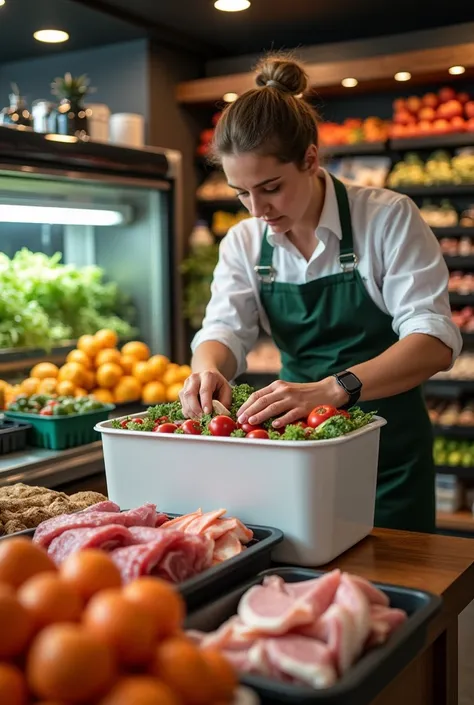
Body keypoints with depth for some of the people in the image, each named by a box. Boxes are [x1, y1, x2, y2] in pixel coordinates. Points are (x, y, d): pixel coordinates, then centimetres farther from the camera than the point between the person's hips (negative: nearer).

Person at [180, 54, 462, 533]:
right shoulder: (244, 242, 2)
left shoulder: (387, 218, -14)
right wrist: (208, 368, -33)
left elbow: (434, 340, -21)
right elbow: (225, 329, -8)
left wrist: (331, 389, -37)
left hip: (386, 448, -3)